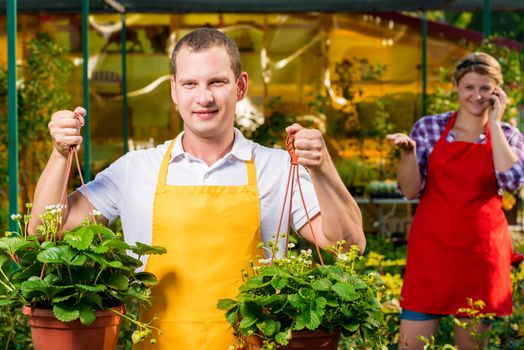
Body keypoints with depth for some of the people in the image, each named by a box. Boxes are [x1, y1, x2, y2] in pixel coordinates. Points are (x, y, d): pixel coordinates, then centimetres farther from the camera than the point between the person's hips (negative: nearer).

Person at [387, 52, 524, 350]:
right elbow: (411, 190, 0)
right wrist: (408, 152, -19)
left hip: (482, 252, 1)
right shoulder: (429, 127, 3)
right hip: (430, 247, 0)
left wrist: (494, 123, -9)